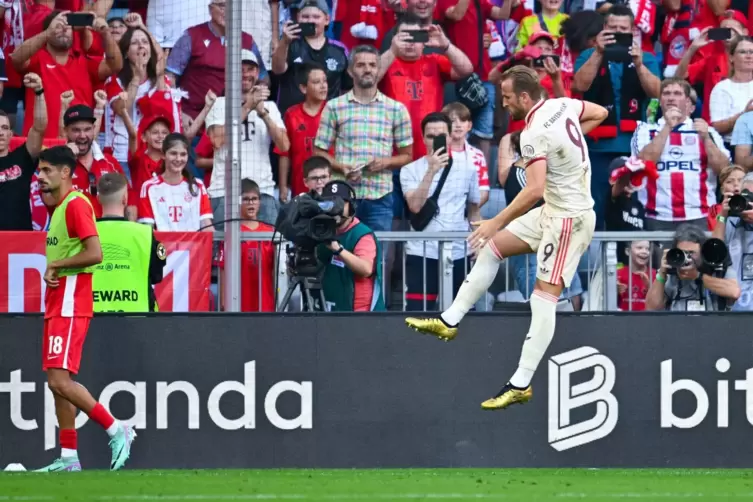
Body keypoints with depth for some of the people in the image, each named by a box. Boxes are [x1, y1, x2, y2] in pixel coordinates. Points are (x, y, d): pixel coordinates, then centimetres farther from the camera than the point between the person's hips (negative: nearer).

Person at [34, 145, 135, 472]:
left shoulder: (76, 204, -13)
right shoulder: (59, 207, 18)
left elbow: (95, 253, -22)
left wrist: (56, 265, -13)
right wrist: (51, 273, 8)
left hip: (71, 306, -10)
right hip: (57, 304, 10)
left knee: (60, 380, -15)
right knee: (57, 383, 8)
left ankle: (117, 430, -7)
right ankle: (68, 457, 10)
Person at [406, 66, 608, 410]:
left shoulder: (534, 134, -24)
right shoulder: (562, 105, 1)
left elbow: (534, 190, -33)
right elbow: (600, 113, 18)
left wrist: (497, 222, -26)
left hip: (568, 219, -11)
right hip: (555, 211, 11)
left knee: (544, 296, -11)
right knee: (492, 248, 14)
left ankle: (521, 384, -12)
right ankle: (449, 321, 17)